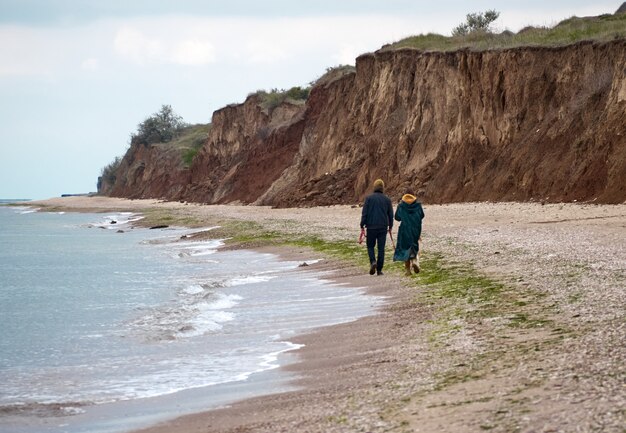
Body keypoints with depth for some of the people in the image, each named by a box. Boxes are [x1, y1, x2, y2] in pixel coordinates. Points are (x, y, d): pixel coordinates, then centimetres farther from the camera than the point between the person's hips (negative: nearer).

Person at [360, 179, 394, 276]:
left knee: (370, 246, 12)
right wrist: (390, 226, 21)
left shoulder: (369, 198, -4)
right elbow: (391, 214, 9)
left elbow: (364, 213, -6)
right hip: (383, 227, 1)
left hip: (371, 227, -1)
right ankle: (379, 270, 2)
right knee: (381, 248, 5)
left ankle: (373, 261, -14)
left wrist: (362, 225, 0)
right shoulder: (387, 199, 3)